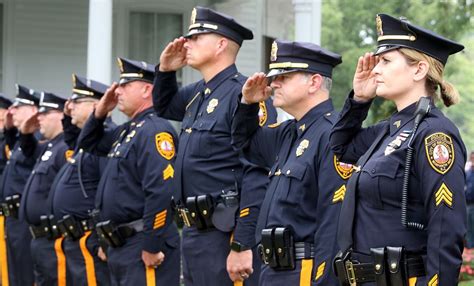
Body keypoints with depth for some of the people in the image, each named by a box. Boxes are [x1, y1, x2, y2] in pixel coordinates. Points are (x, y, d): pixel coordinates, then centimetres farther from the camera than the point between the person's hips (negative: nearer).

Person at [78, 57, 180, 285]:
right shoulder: (127, 131, 16)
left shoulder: (154, 130, -15)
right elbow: (88, 144, 32)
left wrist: (151, 246, -23)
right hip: (120, 247, 10)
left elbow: (160, 193, -23)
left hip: (143, 248, -10)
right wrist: (100, 113, 14)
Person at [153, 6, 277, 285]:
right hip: (195, 232, 9)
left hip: (227, 236, -9)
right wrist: (165, 71, 16)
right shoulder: (199, 94, 13)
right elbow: (164, 107, 37)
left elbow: (258, 177, -21)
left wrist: (242, 246, -25)